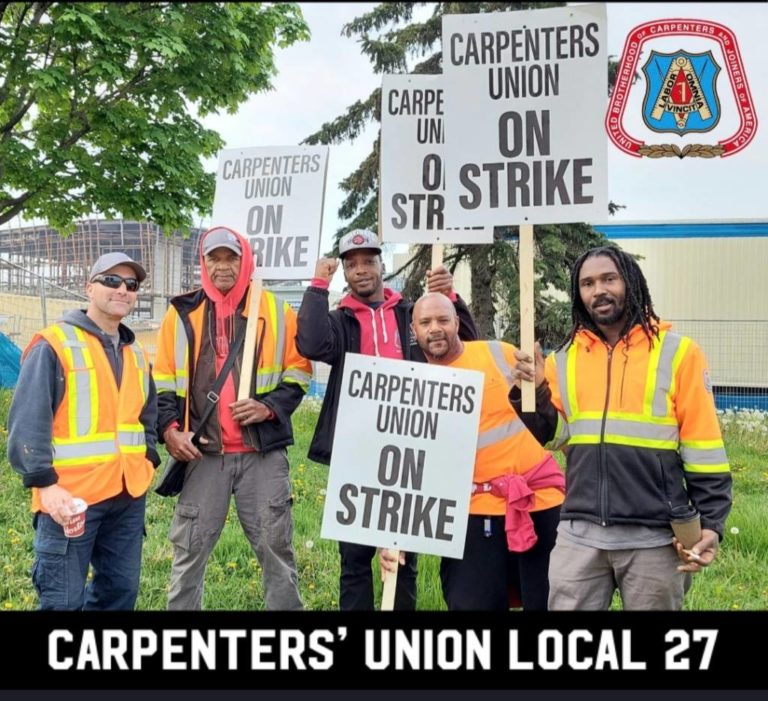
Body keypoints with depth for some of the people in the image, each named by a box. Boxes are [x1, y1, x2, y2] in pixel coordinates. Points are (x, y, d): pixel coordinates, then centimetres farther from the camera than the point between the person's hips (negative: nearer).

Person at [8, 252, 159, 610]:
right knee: (64, 600, -3)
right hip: (69, 497, -7)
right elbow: (27, 423, -14)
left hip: (128, 496, 7)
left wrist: (147, 462, 13)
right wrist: (44, 484, -20)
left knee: (120, 590, 14)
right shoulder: (54, 345, -8)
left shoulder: (136, 354, 16)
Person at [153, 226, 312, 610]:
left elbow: (298, 371, 7)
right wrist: (169, 428, -5)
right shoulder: (182, 313, 7)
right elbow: (163, 381, 10)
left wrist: (270, 407, -9)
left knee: (275, 545, 6)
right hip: (203, 452, 1)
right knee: (190, 547, 7)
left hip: (263, 452, 0)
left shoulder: (275, 311, 5)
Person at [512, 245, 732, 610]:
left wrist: (711, 523, -6)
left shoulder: (676, 352, -2)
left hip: (654, 537, -2)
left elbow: (702, 445, -2)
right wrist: (535, 392, -9)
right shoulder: (564, 359, 8)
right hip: (580, 533, 3)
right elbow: (551, 435, 7)